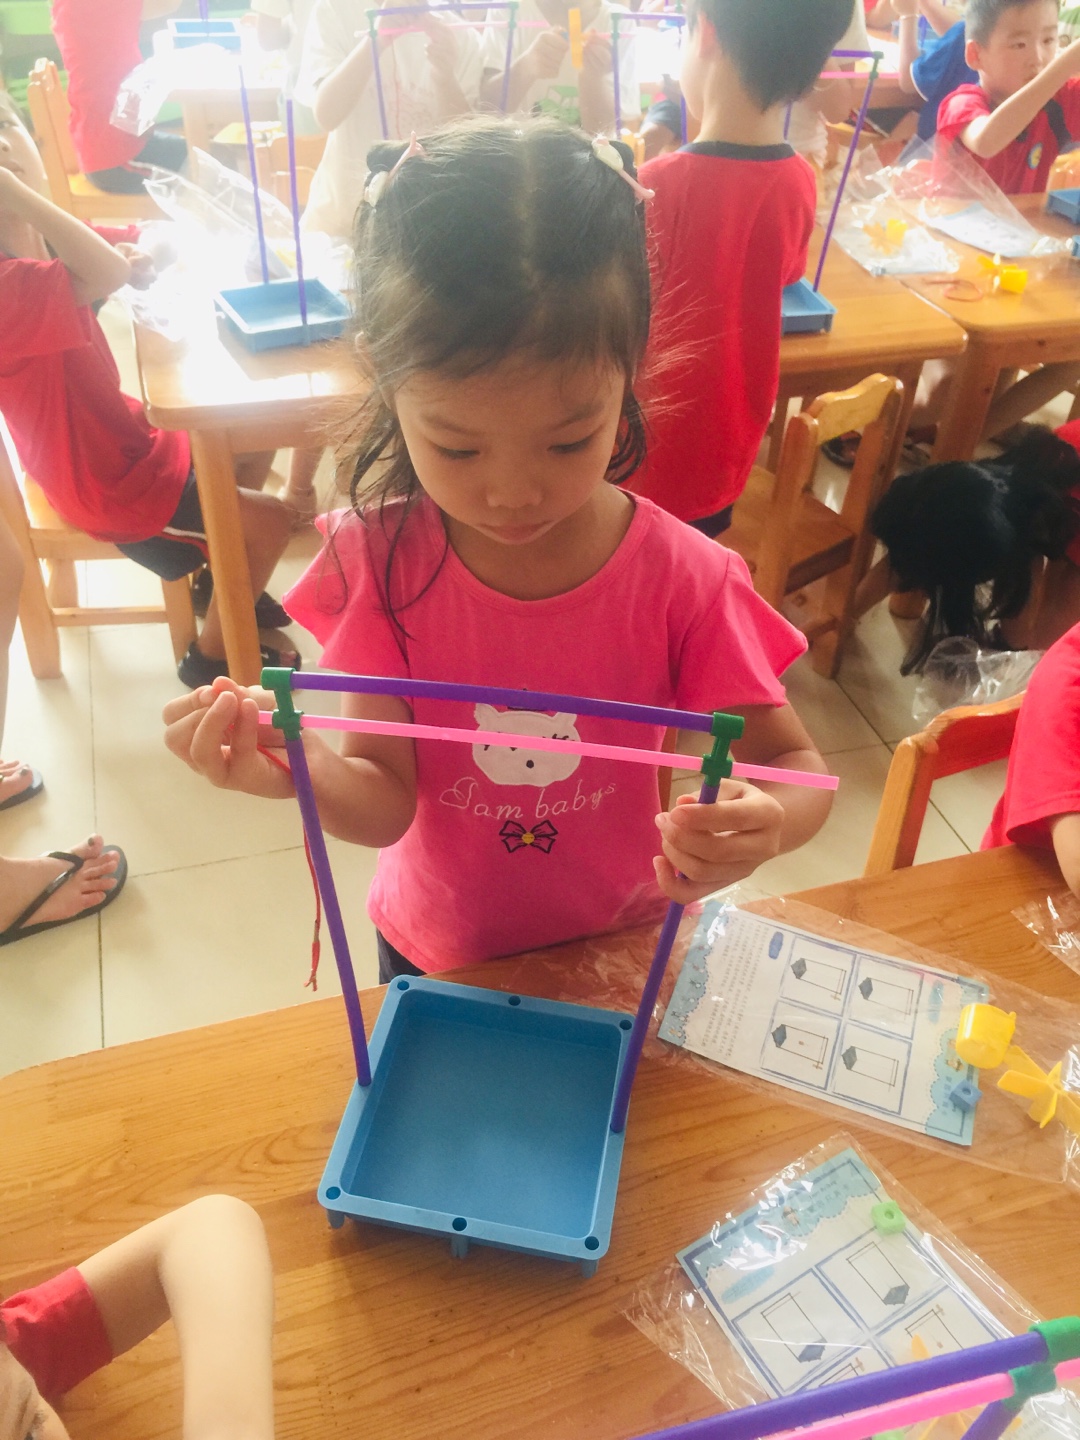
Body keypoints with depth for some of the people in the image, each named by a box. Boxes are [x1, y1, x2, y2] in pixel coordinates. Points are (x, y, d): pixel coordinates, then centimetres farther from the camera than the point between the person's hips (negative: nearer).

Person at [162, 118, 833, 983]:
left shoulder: (681, 578, -25)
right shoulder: (380, 557, -21)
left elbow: (797, 767, -16)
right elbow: (388, 803, -19)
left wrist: (761, 829, -39)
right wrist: (301, 768, -41)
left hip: (619, 953, 0)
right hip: (435, 955, 1)